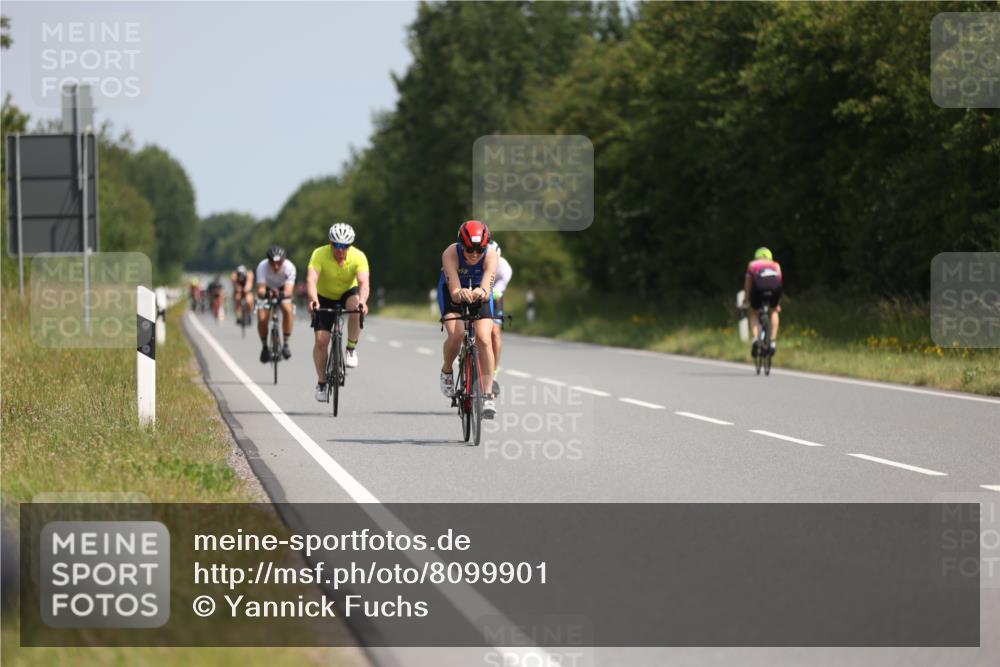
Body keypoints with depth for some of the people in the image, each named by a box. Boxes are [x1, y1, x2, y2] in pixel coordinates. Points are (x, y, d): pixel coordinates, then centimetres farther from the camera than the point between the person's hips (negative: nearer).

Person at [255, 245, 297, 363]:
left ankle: (285, 343, -13)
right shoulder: (262, 266, -33)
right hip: (267, 289, 0)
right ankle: (264, 347, 4)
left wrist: (281, 294, -62)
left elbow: (288, 290, -39)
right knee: (262, 318, -20)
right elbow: (260, 291, -39)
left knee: (287, 309, -29)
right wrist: (265, 293, -62)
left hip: (283, 290, 0)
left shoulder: (289, 267, -32)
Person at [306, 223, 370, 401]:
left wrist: (362, 301, -58)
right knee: (321, 340, -12)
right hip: (325, 297, 0)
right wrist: (313, 300, -58)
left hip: (348, 293, 0)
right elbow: (311, 280, -39)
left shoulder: (358, 257, -26)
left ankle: (351, 349, -15)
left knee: (355, 306, -35)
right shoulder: (320, 254, -27)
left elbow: (364, 282, -38)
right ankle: (321, 383, 8)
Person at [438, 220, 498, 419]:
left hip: (479, 295, 1)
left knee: (484, 338, -19)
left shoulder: (491, 255, -31)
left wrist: (482, 292, -66)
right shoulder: (450, 254, -33)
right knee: (456, 334, -27)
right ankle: (447, 370, 5)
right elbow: (454, 290, -42)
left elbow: (487, 288, -43)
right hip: (452, 293, -1)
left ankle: (488, 395, -11)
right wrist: (460, 294, -66)